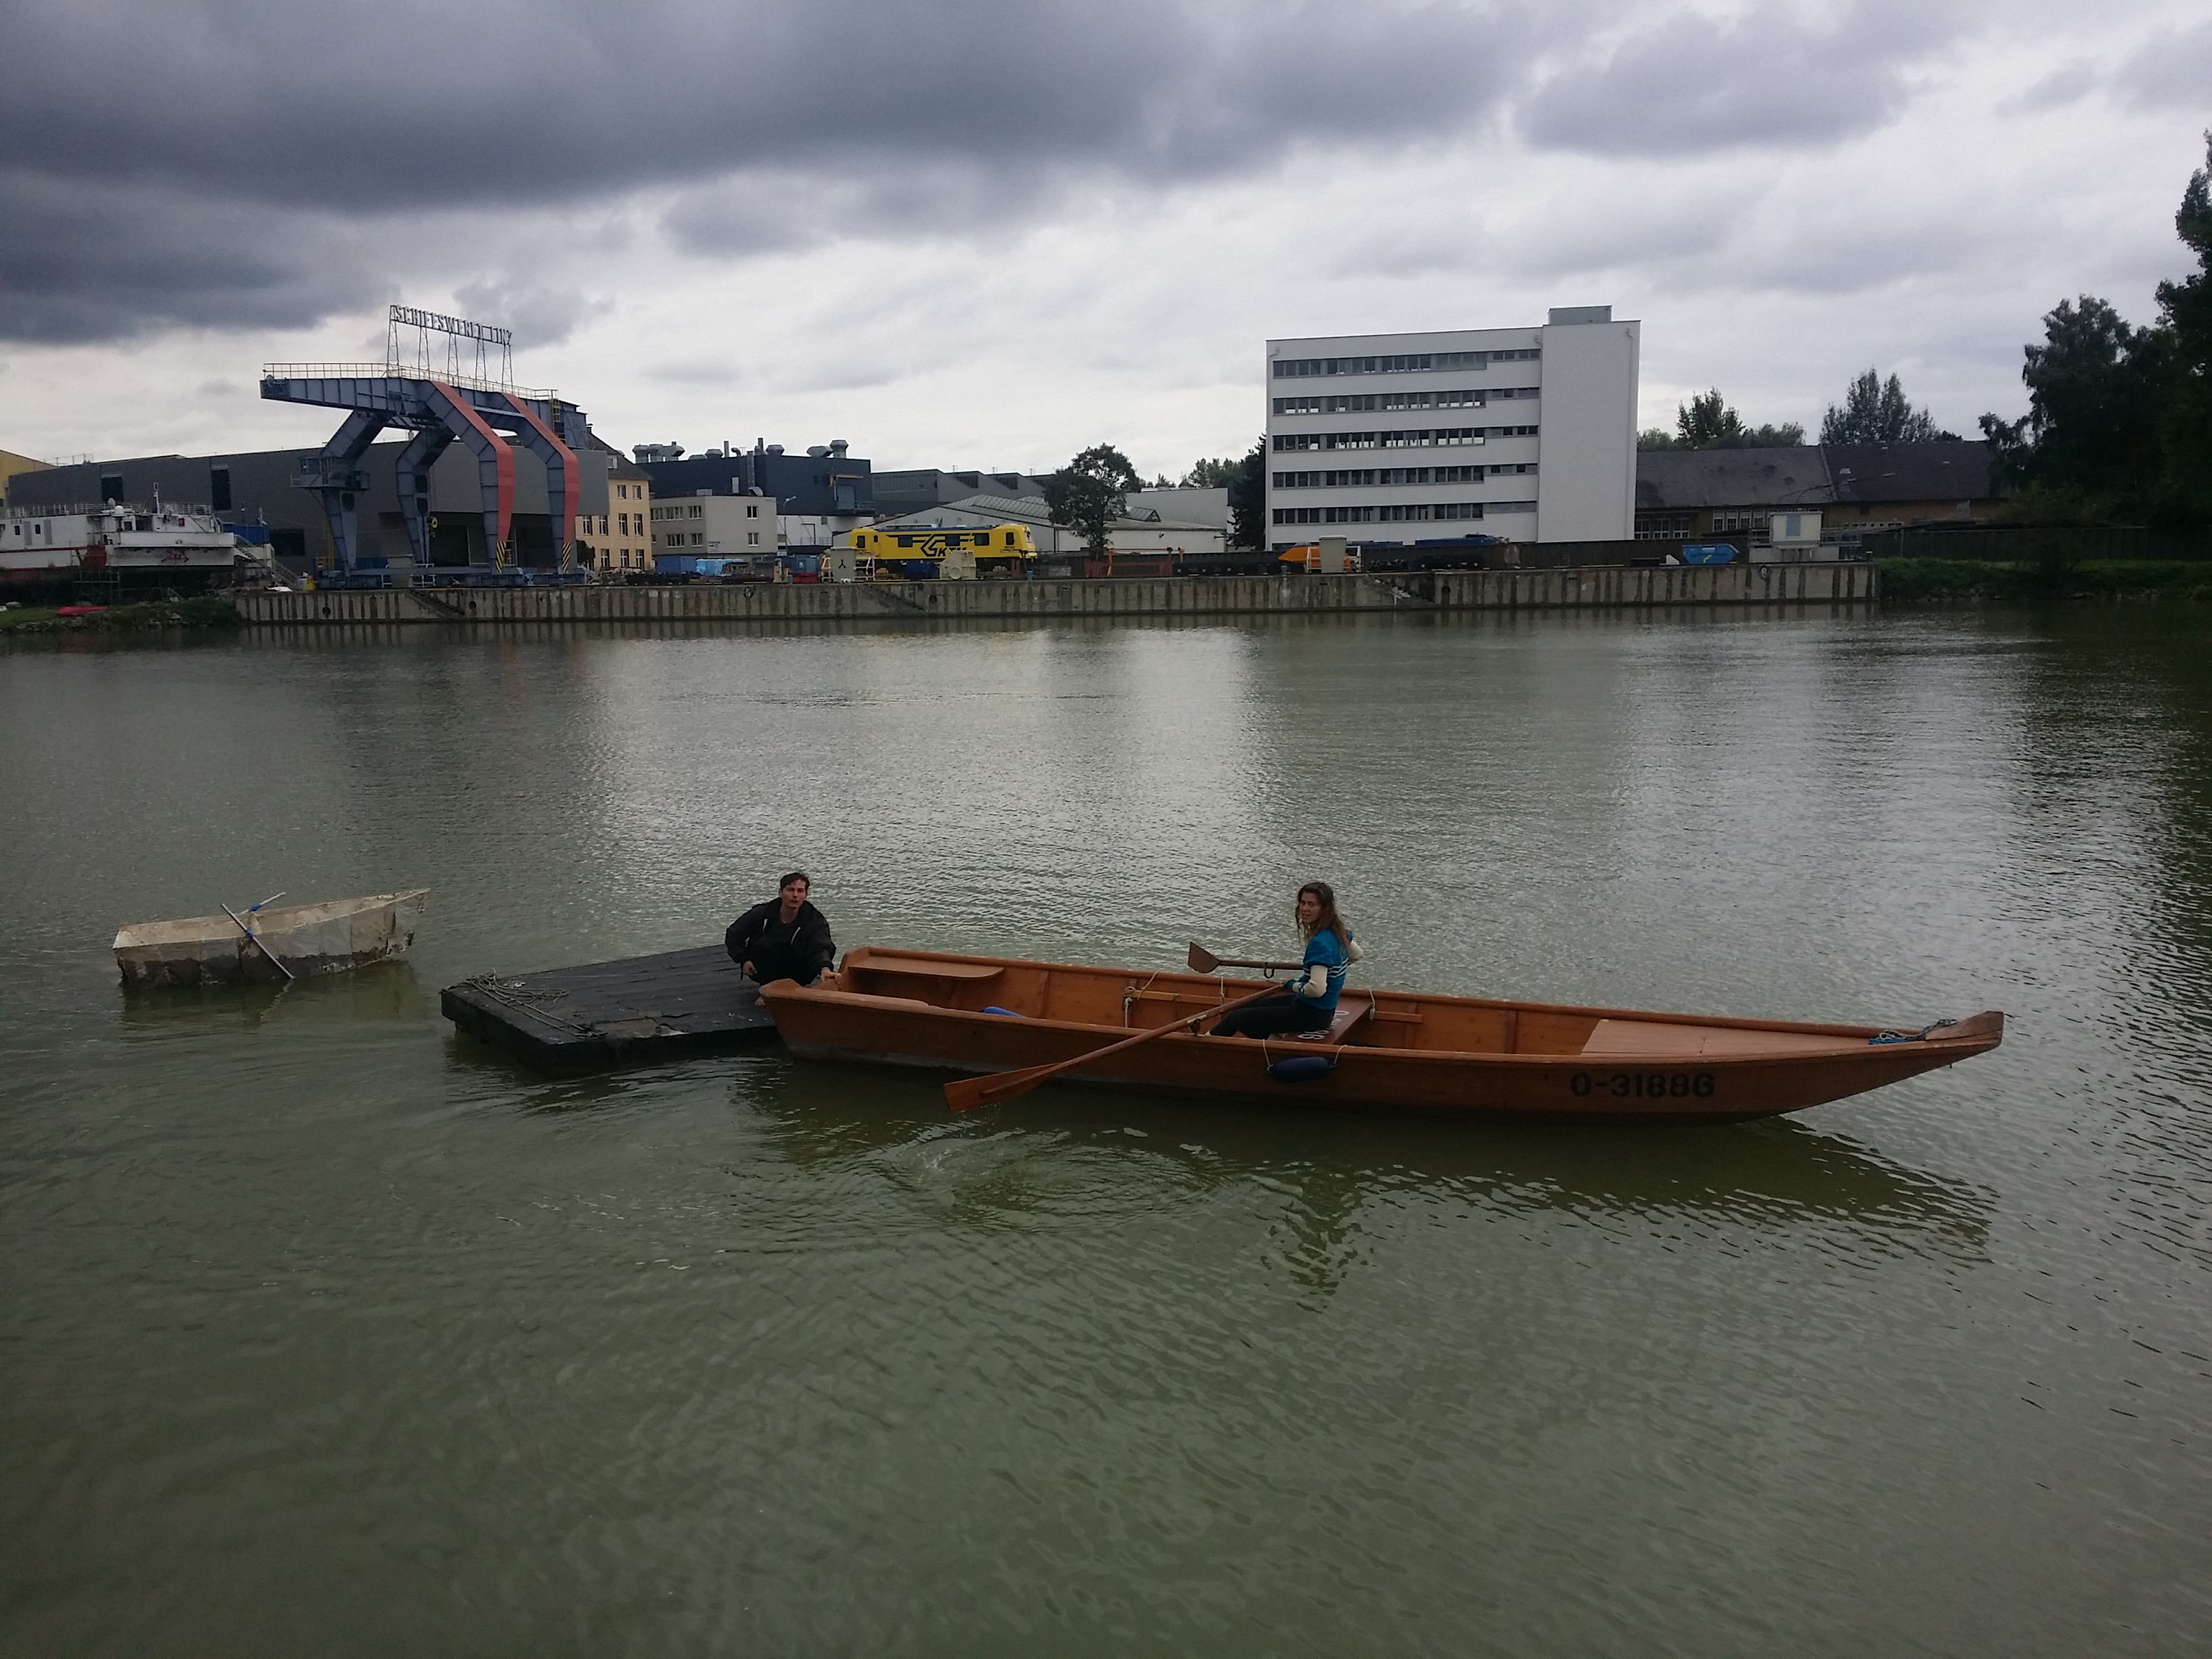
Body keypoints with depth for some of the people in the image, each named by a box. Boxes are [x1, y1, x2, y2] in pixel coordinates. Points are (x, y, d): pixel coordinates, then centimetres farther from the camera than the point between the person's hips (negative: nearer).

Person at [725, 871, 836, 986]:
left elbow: (821, 949, -31)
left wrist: (825, 968, -54)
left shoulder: (815, 921, -14)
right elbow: (733, 935, 3)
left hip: (795, 975, 1)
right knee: (766, 945, -27)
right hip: (761, 971, -1)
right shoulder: (761, 914, -10)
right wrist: (743, 960, -11)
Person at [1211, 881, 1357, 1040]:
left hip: (1312, 1014, -10)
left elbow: (1317, 989, -35)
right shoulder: (1338, 931, 1)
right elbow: (1356, 955, 21)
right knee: (1243, 1009, 18)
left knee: (1236, 1019, -2)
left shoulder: (1320, 943, -28)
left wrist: (1292, 985, -16)